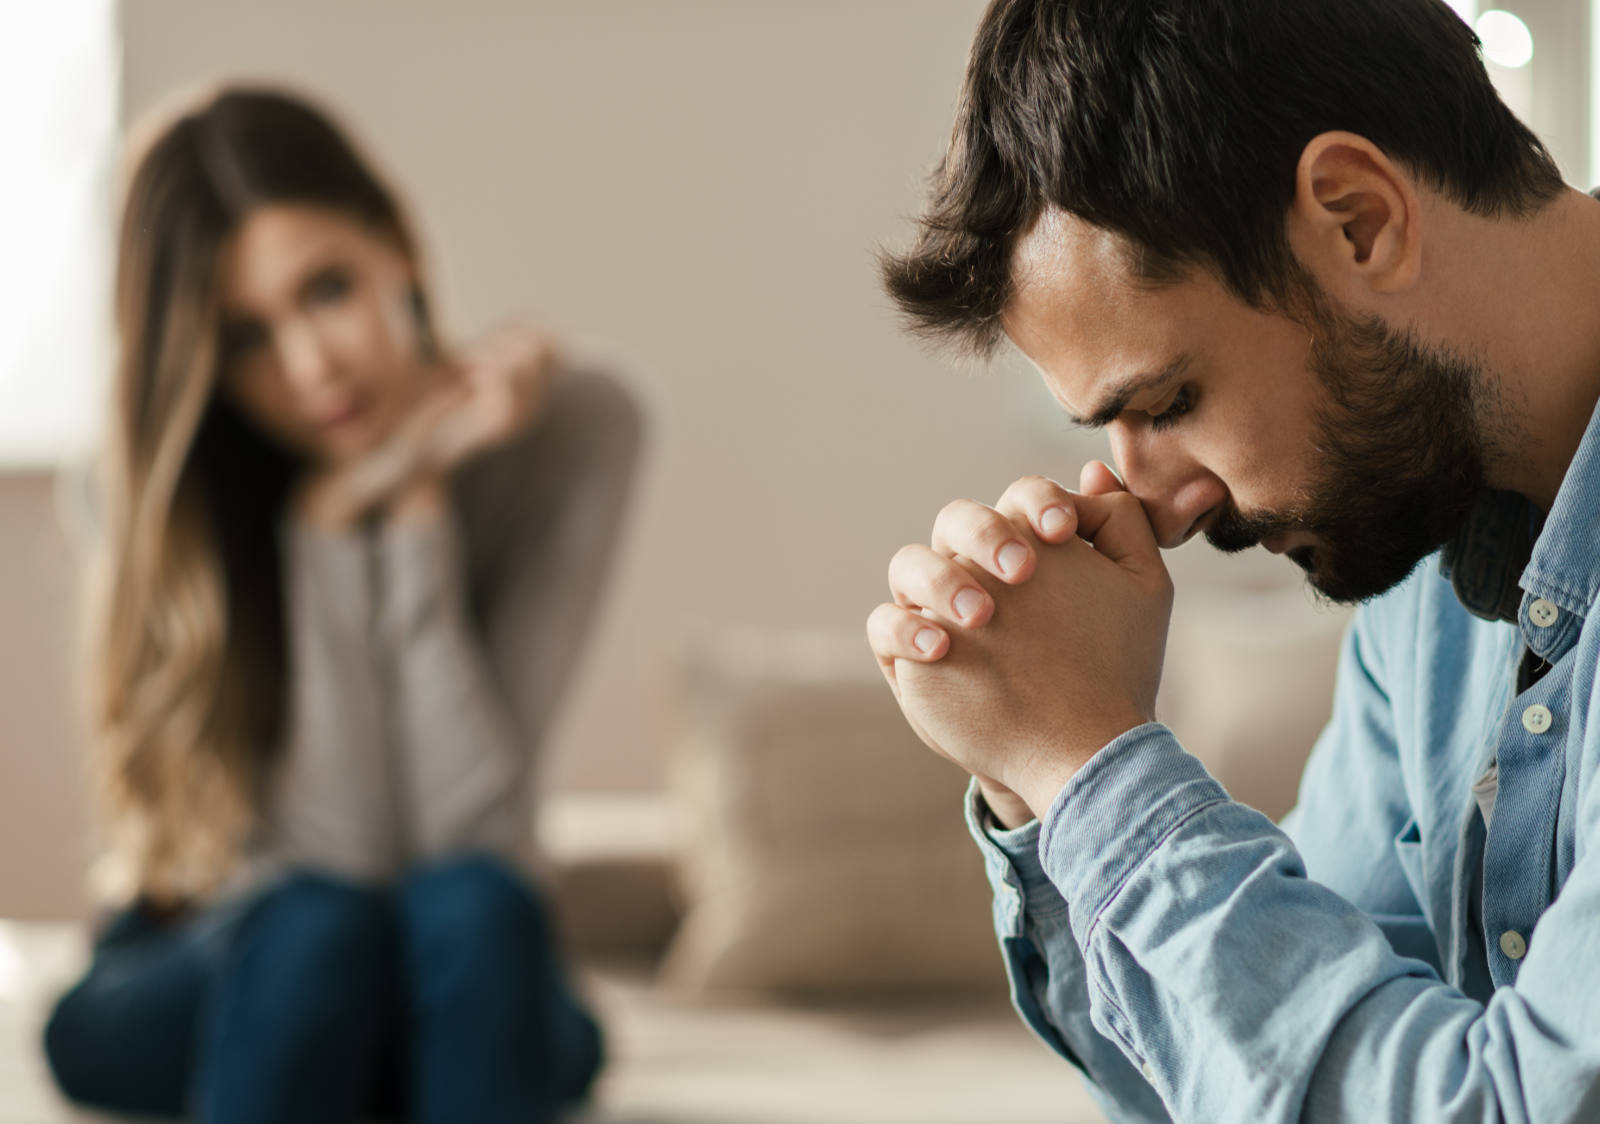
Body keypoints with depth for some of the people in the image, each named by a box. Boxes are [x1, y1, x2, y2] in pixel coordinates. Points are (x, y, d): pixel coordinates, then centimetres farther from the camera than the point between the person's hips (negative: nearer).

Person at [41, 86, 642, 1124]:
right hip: (206, 979, -1)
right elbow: (333, 857, -23)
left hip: (468, 975, 1)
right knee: (318, 927, -34)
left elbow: (468, 831, -21)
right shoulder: (155, 487, -16)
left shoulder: (569, 429, -15)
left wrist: (413, 504, -25)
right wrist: (333, 525, -29)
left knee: (467, 904, -33)